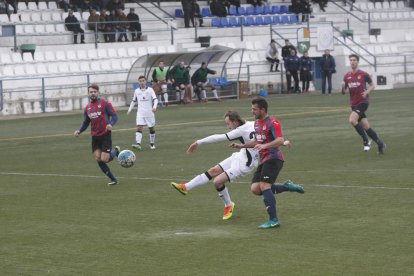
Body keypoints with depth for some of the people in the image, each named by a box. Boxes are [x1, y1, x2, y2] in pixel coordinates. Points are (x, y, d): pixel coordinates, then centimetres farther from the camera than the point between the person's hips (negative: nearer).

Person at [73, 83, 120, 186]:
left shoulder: (105, 103, -7)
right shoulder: (87, 107, 10)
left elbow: (114, 116, -9)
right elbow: (86, 123, 17)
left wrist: (111, 124, -29)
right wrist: (79, 131, 0)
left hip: (105, 135, -6)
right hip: (95, 136, 6)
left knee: (104, 159, -12)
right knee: (98, 159, -3)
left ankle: (116, 150, 21)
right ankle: (113, 179, 8)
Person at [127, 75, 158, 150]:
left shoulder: (150, 90, -2)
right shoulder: (137, 91, 8)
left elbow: (155, 99, -10)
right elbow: (133, 101, 21)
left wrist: (154, 107, -28)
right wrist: (129, 109, 14)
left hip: (150, 113, -1)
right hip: (140, 113, 1)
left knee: (152, 128, 8)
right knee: (139, 128, -14)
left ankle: (152, 144, 24)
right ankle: (138, 143, -24)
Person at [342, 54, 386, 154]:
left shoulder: (364, 74, -4)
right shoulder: (347, 76, 7)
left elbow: (372, 86, 6)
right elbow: (343, 92, 10)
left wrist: (367, 92, -14)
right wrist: (343, 87, -13)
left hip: (363, 102, -5)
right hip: (354, 104, 5)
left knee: (352, 120, -25)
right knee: (366, 126, 4)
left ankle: (366, 140, -12)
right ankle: (380, 143, 18)